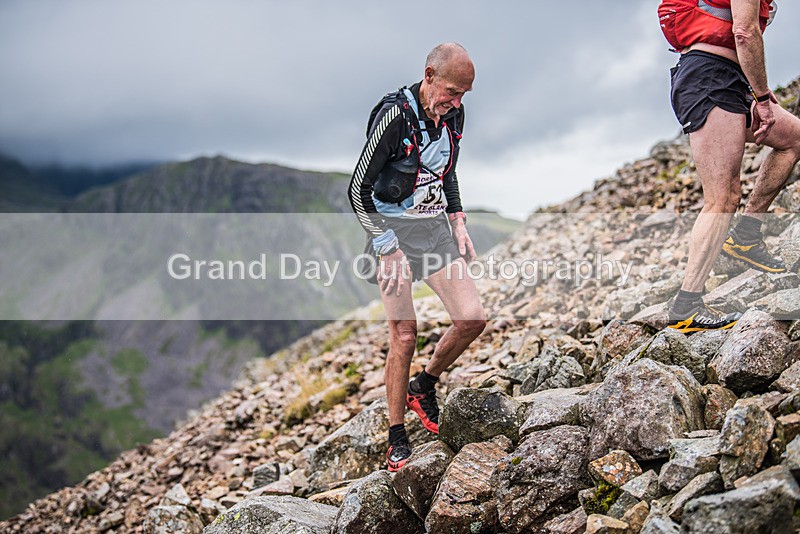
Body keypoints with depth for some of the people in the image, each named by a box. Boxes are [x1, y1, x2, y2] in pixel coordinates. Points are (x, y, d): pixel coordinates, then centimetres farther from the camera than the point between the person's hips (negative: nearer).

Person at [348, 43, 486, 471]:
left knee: (472, 318, -5)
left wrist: (457, 222, 10)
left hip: (435, 227, 6)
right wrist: (387, 249, -20)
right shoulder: (394, 117, -18)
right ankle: (397, 439, 9)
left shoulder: (453, 113, 3)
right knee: (404, 337, -7)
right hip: (393, 230, -6)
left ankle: (423, 387, 21)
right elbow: (358, 190, -16)